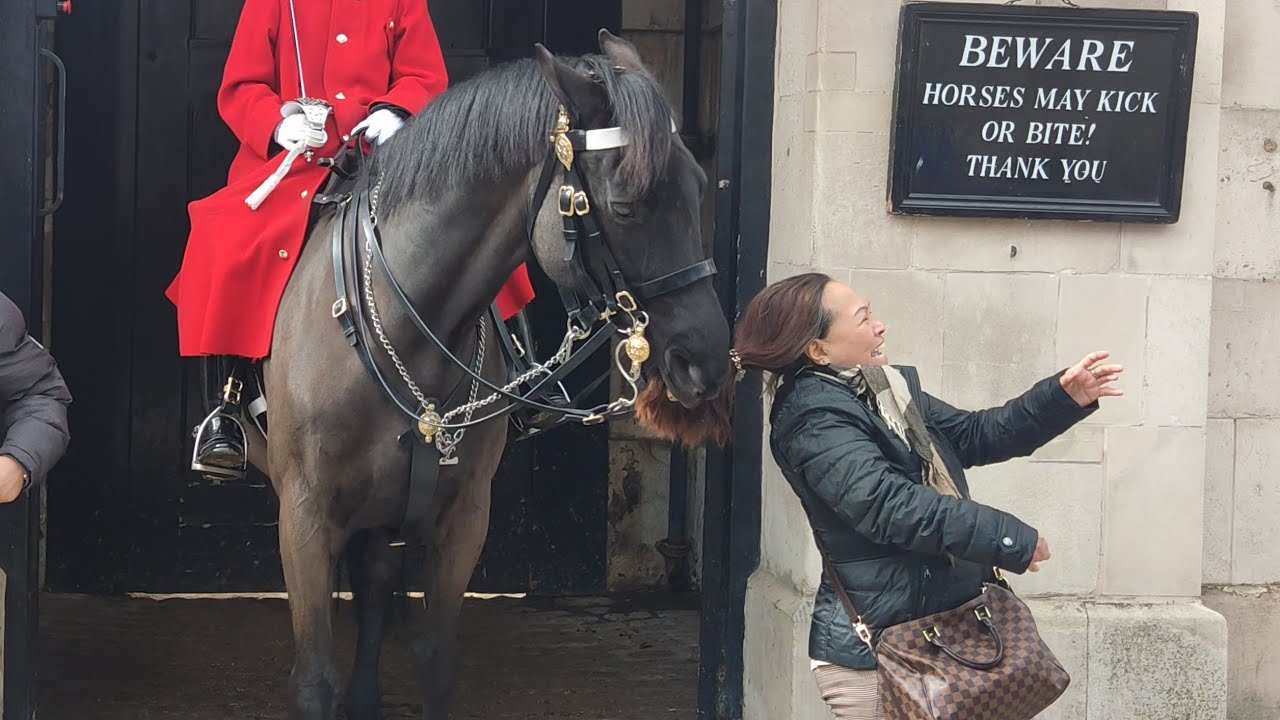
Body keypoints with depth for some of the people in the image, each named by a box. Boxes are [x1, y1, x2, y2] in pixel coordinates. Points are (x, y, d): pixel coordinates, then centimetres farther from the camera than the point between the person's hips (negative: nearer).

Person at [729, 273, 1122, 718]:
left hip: (936, 630, 9)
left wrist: (1064, 397, 8)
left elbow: (973, 435, 20)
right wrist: (1010, 539, -25)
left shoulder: (886, 389, 11)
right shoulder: (814, 420, -17)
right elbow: (890, 507, -28)